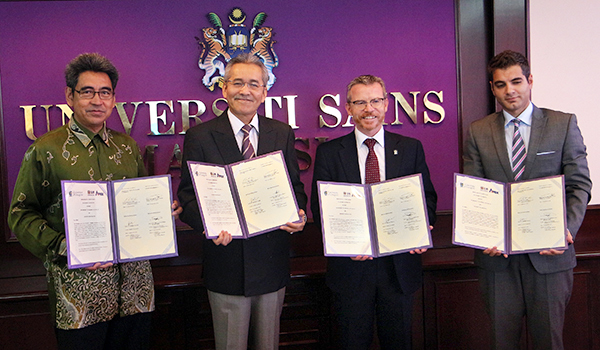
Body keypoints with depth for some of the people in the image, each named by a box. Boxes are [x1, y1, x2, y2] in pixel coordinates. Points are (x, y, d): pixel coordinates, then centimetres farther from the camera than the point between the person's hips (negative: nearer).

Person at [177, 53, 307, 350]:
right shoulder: (199, 136, -4)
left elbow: (296, 186, 9)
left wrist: (298, 214, -13)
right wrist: (207, 223, -24)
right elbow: (187, 195, -5)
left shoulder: (283, 134, 5)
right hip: (226, 261, -2)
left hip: (273, 260, 3)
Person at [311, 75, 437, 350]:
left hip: (400, 264, 1)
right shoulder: (328, 152, 1)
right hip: (351, 265, -1)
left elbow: (427, 197, 6)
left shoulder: (411, 148, 5)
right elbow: (320, 206, -1)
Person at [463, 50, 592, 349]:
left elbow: (579, 185, 1)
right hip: (497, 252, 1)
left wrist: (567, 230, -15)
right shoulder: (478, 132, 6)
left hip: (549, 253, -1)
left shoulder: (563, 124, 3)